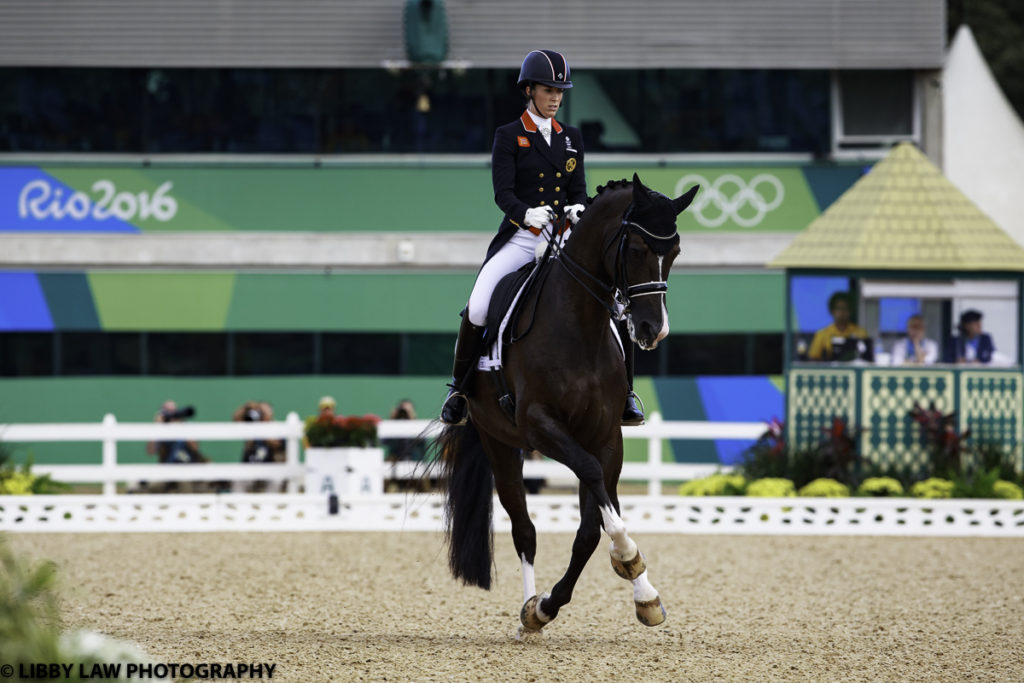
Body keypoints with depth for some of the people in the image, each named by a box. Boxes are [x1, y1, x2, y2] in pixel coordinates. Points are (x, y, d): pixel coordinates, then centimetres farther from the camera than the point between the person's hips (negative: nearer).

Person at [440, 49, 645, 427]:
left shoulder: (572, 138, 14)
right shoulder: (508, 137, 1)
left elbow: (578, 189, 10)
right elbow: (502, 193, -9)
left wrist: (577, 209, -14)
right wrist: (527, 214, -30)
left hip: (564, 239, 3)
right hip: (519, 240, -3)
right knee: (477, 309, -21)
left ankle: (624, 395, 1)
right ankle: (459, 389, -1)